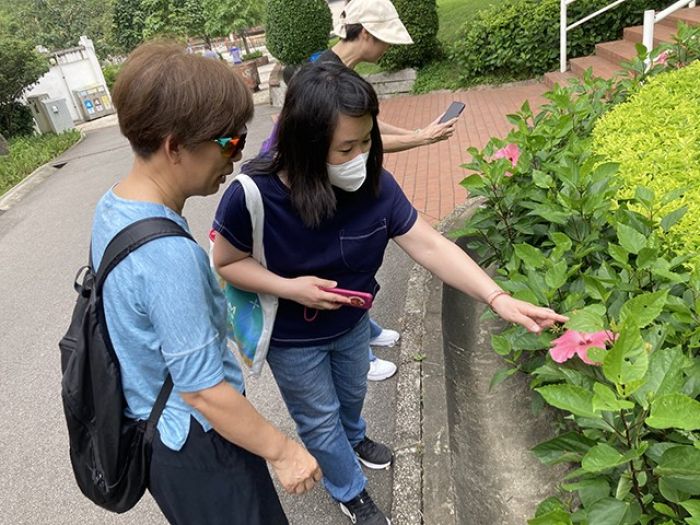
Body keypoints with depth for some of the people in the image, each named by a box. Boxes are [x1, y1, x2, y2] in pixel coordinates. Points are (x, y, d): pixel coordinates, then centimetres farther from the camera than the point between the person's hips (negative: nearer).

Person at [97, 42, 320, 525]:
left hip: (151, 422, 9)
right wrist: (283, 450, -16)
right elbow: (203, 392, -28)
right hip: (196, 447, -8)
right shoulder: (168, 255, -35)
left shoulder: (111, 207, -6)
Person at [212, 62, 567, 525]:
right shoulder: (253, 196, -33)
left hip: (352, 324, 4)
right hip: (292, 340, -3)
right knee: (320, 419, 20)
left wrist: (498, 298, -30)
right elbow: (226, 264, -19)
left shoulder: (374, 184, -24)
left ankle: (354, 438, 69)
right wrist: (292, 288, -33)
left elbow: (429, 246, -23)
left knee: (353, 393, 32)